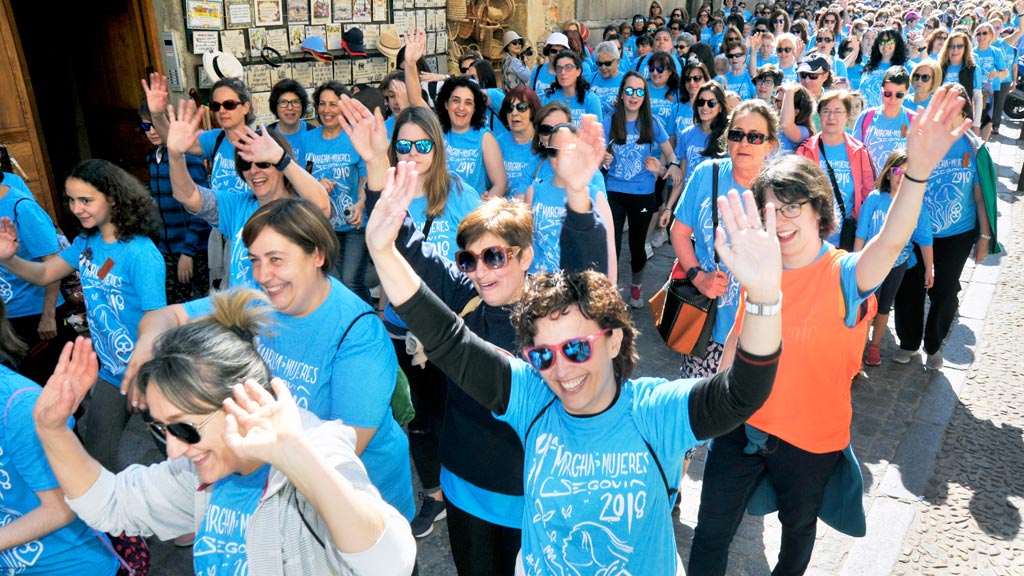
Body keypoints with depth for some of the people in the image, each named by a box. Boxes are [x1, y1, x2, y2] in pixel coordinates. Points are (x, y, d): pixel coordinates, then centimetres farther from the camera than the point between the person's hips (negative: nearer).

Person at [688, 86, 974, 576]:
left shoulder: (845, 275, -18)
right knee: (711, 532, 13)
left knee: (798, 527, 24)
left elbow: (891, 242, -40)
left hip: (811, 439, -2)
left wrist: (917, 171, -57)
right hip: (743, 426, 3)